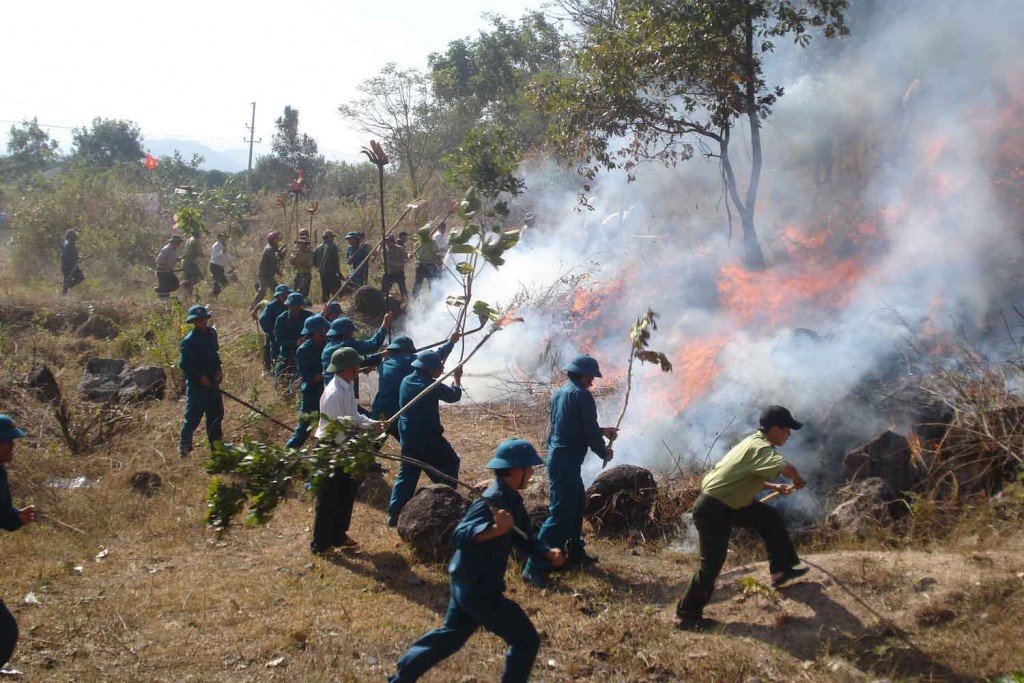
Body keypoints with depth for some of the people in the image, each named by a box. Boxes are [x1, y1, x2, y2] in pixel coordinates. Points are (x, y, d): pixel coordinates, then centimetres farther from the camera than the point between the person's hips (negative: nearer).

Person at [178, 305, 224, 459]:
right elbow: (184, 364, -16)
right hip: (196, 384, -7)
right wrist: (200, 377, -21)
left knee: (217, 412, 13)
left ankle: (216, 444, 25)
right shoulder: (189, 341, -17)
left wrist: (218, 370, 6)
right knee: (194, 415, -5)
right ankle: (184, 445, 7)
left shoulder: (211, 333, 5)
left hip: (211, 381, 7)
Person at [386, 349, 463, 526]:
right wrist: (457, 378, 16)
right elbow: (454, 396, -2)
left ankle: (394, 514, 5)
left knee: (407, 473, 12)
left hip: (408, 437, 6)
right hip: (429, 437, -6)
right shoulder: (432, 385, -16)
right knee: (449, 463, 16)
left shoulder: (406, 381, 3)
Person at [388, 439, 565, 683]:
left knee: (451, 635, 27)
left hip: (470, 585, 10)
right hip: (478, 589, -10)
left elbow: (524, 536, 14)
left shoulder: (512, 499, 5)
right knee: (526, 640, -1)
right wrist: (494, 529, -51)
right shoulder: (492, 501, -25)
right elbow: (459, 537, -35)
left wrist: (548, 553, -3)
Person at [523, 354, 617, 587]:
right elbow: (589, 431, -14)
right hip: (567, 459, -10)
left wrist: (602, 431, 28)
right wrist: (603, 452, 3)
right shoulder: (581, 395, -14)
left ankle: (575, 551, 38)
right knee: (561, 512, -9)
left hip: (557, 455, 10)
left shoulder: (560, 393, 14)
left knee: (577, 502, 24)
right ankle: (535, 567, -12)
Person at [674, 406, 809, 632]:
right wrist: (798, 481, -15)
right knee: (712, 564, -6)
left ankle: (781, 570, 28)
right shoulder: (760, 448, -22)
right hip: (712, 510, -10)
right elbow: (786, 468, -38)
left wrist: (776, 487, 13)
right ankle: (686, 616, 5)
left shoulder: (755, 443, 9)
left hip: (729, 504, 10)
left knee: (770, 518, 17)